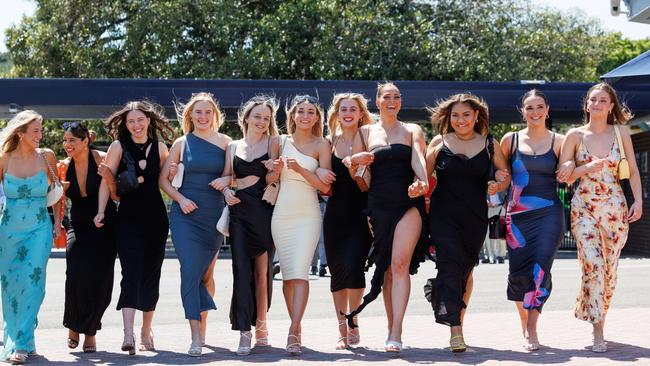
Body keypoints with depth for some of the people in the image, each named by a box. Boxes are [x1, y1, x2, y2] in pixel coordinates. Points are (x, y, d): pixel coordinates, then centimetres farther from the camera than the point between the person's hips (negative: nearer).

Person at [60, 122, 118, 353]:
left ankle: (90, 331, 13)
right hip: (79, 228, 2)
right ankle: (73, 327, 5)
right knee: (77, 274, -16)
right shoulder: (64, 167, 1)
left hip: (105, 228, -2)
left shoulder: (103, 160, -10)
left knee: (99, 280, -6)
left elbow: (118, 196, -8)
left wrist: (109, 177, -25)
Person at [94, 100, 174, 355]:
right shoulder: (119, 146, 2)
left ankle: (146, 331, 21)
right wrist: (101, 212, -9)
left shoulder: (160, 148, 8)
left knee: (151, 275, 8)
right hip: (128, 218, -3)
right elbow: (107, 180, -1)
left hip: (156, 219, 3)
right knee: (131, 274, -14)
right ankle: (128, 335, -21)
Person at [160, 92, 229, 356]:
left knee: (206, 273, 10)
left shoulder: (224, 142, 6)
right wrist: (180, 198, -9)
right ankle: (195, 337, -15)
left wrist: (227, 180, -11)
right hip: (185, 215, -1)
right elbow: (163, 179, 6)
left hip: (213, 216, 1)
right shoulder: (182, 143, 4)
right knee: (190, 270, -13)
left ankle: (202, 325, 28)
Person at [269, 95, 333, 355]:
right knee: (287, 274, 6)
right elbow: (268, 179, 10)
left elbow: (324, 186, -3)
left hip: (308, 215, -3)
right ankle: (297, 326, 18)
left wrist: (300, 169, -16)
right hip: (282, 214, 3)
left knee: (299, 273, -14)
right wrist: (276, 170, -11)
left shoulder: (321, 145, 3)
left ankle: (292, 333, -20)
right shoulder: (279, 142, 9)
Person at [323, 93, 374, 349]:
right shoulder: (330, 143, 10)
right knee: (337, 271, 4)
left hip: (361, 215, -3)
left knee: (353, 266, -16)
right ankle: (342, 330, 13)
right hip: (335, 215, 3)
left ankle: (353, 325, 0)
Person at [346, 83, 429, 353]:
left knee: (400, 264, -16)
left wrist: (422, 181, -29)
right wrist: (356, 161, -14)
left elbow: (418, 158, -9)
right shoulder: (365, 132, 14)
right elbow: (351, 171, 10)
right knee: (386, 268, 5)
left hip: (409, 204, -2)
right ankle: (391, 326, 16)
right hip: (379, 205, 2)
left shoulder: (412, 130, 10)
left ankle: (396, 333, -19)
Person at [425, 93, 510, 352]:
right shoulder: (439, 143, 4)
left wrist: (497, 186, -9)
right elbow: (424, 176, 5)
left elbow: (506, 175, 11)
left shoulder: (490, 144, 6)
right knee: (450, 262, -17)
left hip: (475, 217, 2)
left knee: (466, 269, 9)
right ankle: (455, 329, -19)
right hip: (443, 214, -2)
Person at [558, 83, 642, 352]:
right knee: (593, 265, -15)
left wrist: (638, 201, -3)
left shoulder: (620, 133, 6)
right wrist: (587, 168, -12)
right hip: (584, 207, -2)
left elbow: (633, 171, 8)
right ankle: (598, 333, -13)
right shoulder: (575, 135, 3)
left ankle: (596, 316, 26)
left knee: (610, 268, 4)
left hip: (615, 207, 2)